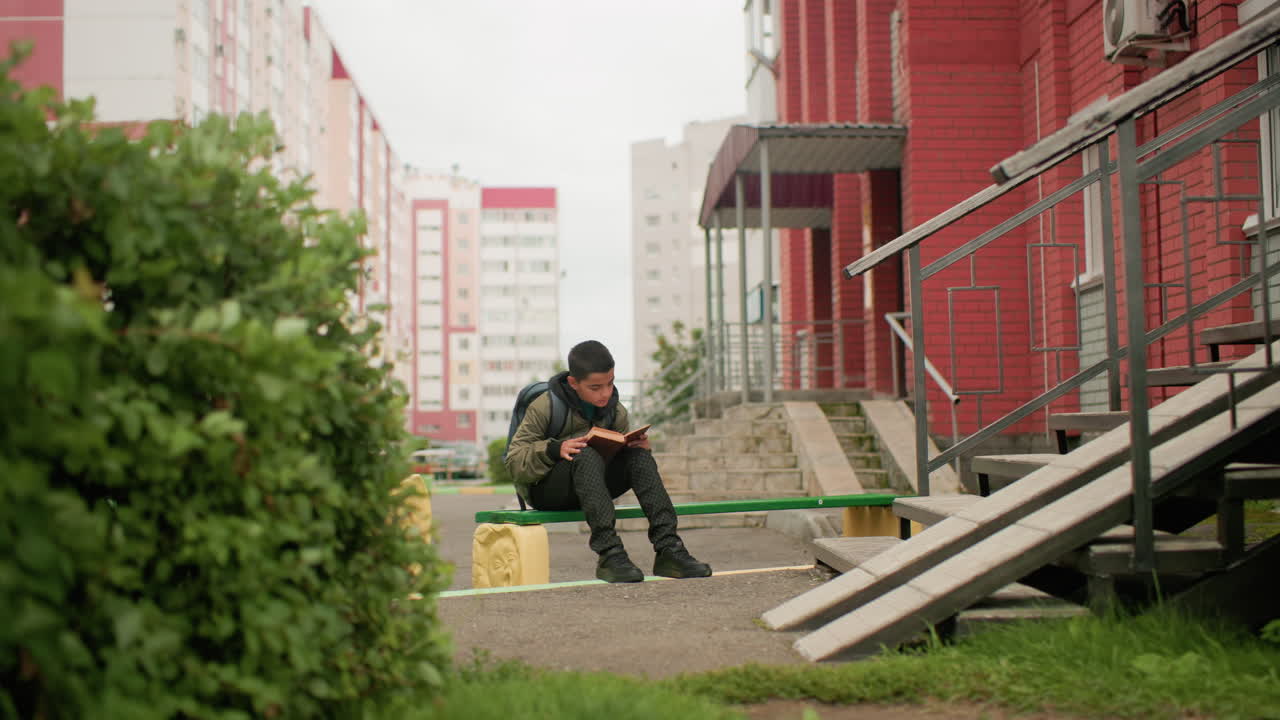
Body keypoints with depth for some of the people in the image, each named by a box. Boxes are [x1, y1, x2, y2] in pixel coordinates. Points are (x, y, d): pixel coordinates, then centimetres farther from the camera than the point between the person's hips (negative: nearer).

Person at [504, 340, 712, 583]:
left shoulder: (616, 412, 4)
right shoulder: (544, 407, -11)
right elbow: (514, 463, -13)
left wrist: (639, 447, -13)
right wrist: (554, 449, -31)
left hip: (586, 491, 5)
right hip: (544, 490, -5)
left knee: (639, 456, -22)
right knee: (587, 455, -36)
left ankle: (668, 548, -32)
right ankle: (609, 554, -43)